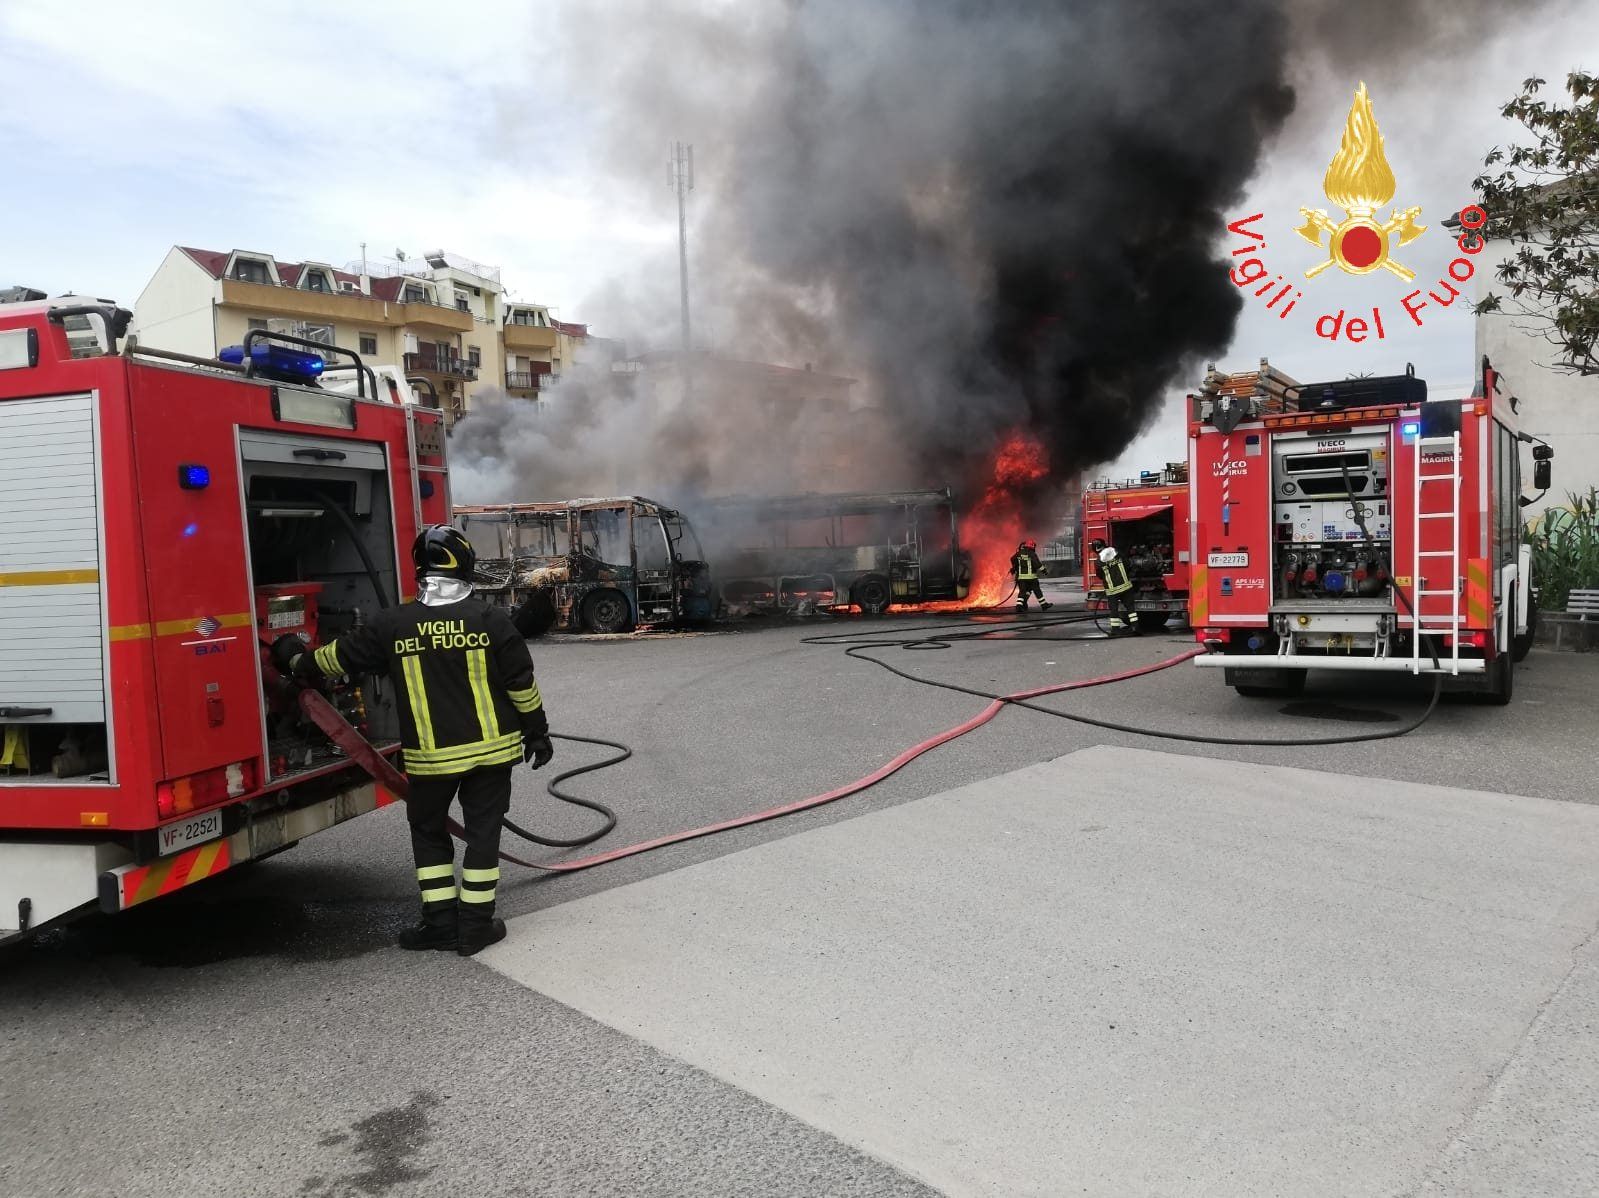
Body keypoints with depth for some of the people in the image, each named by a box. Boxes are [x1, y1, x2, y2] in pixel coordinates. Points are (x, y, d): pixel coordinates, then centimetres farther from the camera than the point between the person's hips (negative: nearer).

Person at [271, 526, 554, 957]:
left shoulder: (393, 626, -6)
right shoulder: (490, 619, -9)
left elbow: (340, 657, 9)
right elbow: (522, 683, -5)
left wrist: (298, 662, 28)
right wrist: (537, 732, 7)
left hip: (430, 756, 0)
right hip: (491, 749, 0)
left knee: (429, 832, 17)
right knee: (483, 832, 9)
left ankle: (441, 922, 17)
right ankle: (476, 925, 13)